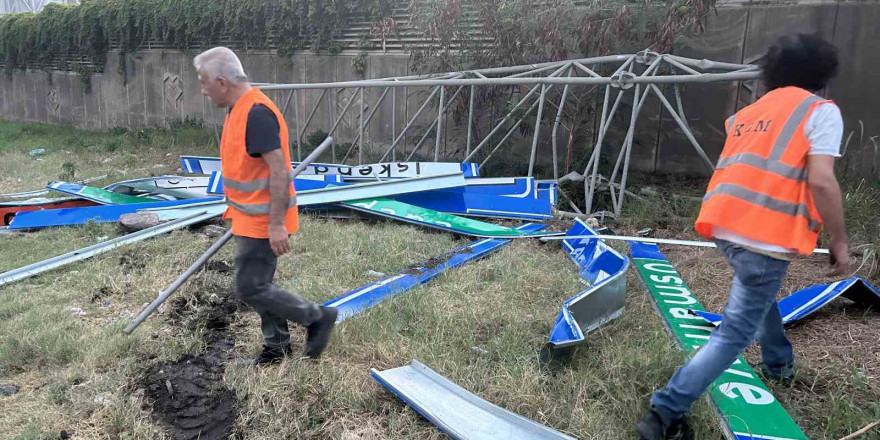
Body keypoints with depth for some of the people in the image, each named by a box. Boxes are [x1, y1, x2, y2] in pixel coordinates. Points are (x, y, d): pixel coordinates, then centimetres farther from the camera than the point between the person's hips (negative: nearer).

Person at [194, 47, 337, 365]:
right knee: (259, 284, 16)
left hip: (262, 222, -10)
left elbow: (279, 170, -26)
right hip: (250, 219, 10)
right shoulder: (239, 109, 10)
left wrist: (277, 223, -26)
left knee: (250, 288, -4)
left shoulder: (256, 113, -22)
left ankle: (318, 318, 10)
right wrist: (235, 209, 25)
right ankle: (277, 344, 31)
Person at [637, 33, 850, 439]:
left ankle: (778, 364, 52)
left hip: (725, 225, 8)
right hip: (765, 237, -7)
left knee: (760, 295, 33)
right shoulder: (821, 111, 1)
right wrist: (839, 242, -1)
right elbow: (820, 181, -10)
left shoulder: (748, 113, 21)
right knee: (734, 334, -3)